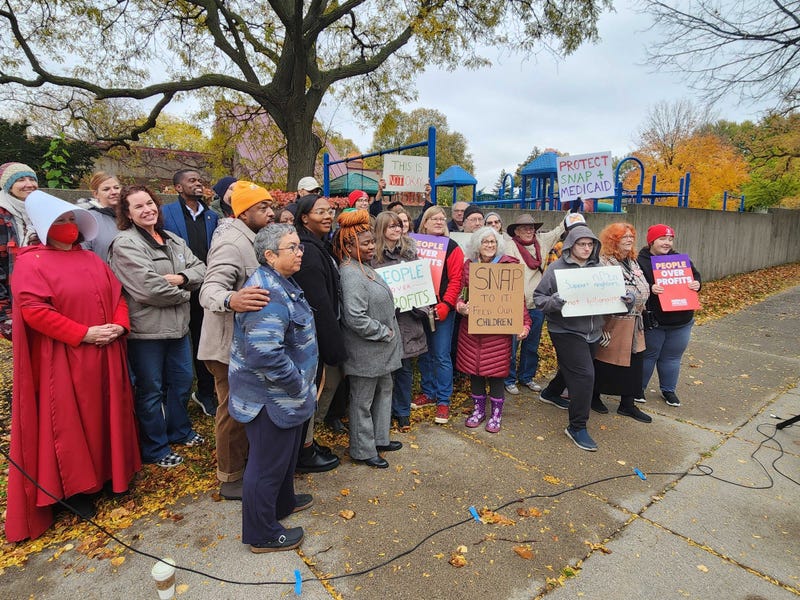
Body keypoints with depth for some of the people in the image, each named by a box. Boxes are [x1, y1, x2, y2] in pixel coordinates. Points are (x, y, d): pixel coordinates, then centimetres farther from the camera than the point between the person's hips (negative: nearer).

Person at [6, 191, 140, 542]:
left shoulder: (92, 260, 13)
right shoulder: (31, 262, -7)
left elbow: (117, 295, 11)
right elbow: (34, 310, -17)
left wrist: (119, 325, -7)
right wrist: (84, 334, -20)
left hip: (105, 356, 6)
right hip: (64, 361, -6)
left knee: (107, 416, 14)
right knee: (69, 424, 5)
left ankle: (110, 474, 30)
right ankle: (75, 489, 19)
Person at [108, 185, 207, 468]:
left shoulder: (174, 240, 11)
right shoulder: (126, 244, -13)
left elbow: (200, 268, 6)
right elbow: (149, 288, -23)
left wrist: (182, 278, -14)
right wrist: (183, 295, -8)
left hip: (178, 326, 7)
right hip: (146, 330, -7)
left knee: (182, 381, 20)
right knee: (151, 390, 6)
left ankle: (179, 431, 41)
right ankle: (155, 449, 23)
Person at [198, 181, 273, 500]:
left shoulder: (247, 239, 9)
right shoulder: (232, 243, -23)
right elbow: (209, 289, -37)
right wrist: (231, 300, -57)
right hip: (229, 343, -10)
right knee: (233, 411, 4)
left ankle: (244, 460, 43)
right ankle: (231, 479, 22)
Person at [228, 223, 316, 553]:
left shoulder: (281, 283, 7)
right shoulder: (268, 295, -27)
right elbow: (265, 354, -35)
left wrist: (301, 383, 17)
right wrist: (300, 386, -22)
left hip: (284, 396, 10)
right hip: (271, 398, -10)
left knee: (286, 451, 27)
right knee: (267, 463, 8)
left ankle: (283, 501, 49)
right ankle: (262, 534, 27)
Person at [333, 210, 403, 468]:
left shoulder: (365, 268, 8)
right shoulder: (351, 275, -23)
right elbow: (356, 318, -30)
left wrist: (389, 332, 12)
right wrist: (385, 333, -18)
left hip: (380, 350, 10)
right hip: (365, 352, -10)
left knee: (384, 390, 22)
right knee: (362, 400, 6)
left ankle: (379, 438, 39)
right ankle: (363, 450, 24)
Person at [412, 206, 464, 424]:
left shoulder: (452, 247, -2)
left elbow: (456, 279, -8)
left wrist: (446, 305, -17)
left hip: (442, 310, -4)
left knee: (441, 356, -1)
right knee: (423, 354, 13)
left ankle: (443, 401, 11)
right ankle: (428, 392, 29)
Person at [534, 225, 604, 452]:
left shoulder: (598, 268, 6)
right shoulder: (557, 268, -8)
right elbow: (538, 298, -8)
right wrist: (555, 301, -27)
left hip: (592, 331, 6)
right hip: (566, 331, -6)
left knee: (571, 369, 22)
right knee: (585, 375, -13)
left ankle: (550, 393, 52)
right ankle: (577, 427, 2)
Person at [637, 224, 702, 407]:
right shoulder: (641, 261, -10)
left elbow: (695, 276, 11)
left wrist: (696, 284, -11)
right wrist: (650, 288, -33)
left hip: (681, 321, 5)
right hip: (652, 320, -4)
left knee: (672, 358, 16)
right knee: (648, 356, 9)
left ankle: (668, 390, 32)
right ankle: (639, 388, 26)